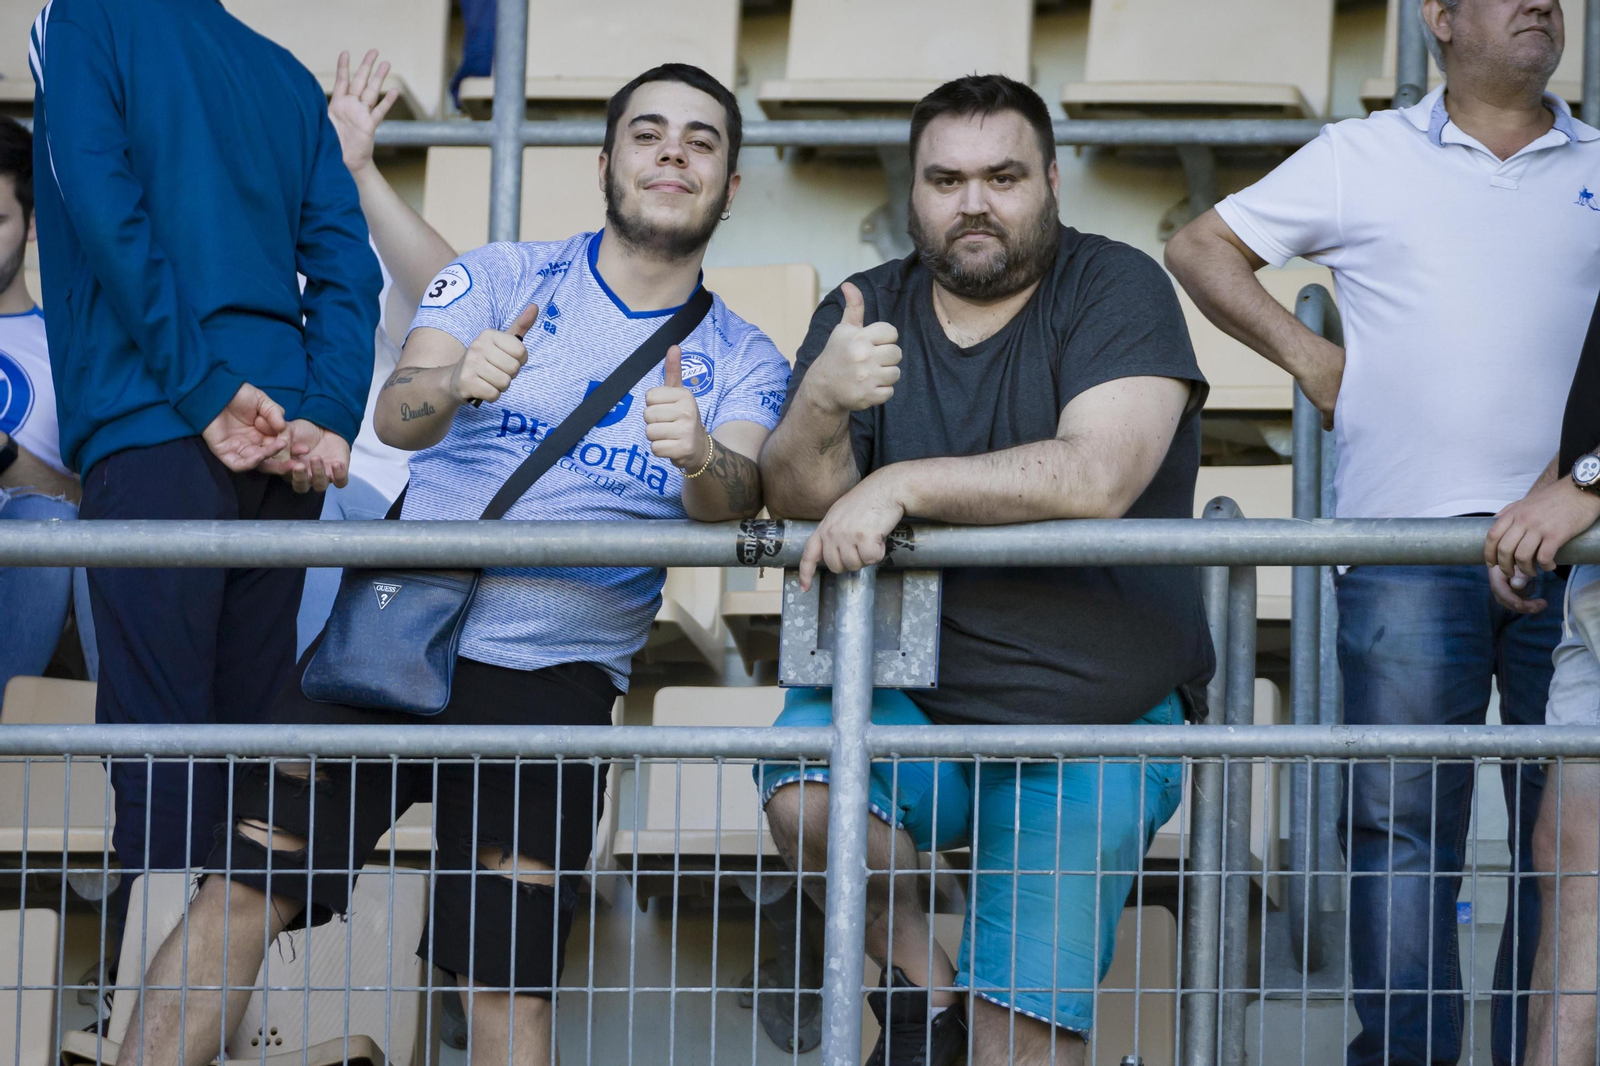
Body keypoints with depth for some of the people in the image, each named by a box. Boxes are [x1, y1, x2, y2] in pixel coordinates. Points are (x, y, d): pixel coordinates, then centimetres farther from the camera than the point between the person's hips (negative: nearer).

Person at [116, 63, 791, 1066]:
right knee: (241, 892, -8)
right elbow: (398, 414, -9)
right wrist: (456, 383, -33)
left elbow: (740, 495, -11)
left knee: (510, 982, -4)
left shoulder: (743, 361, 9)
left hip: (557, 673, 0)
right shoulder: (502, 278, 7)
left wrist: (701, 460, -36)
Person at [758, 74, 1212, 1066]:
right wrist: (819, 409, -28)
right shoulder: (864, 314, 7)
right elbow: (801, 496, -6)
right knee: (805, 793, -29)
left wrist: (900, 485, -22)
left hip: (1094, 725, -3)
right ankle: (921, 983, -4)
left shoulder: (1117, 289, -7)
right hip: (905, 693, 3)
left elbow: (1097, 477, -23)